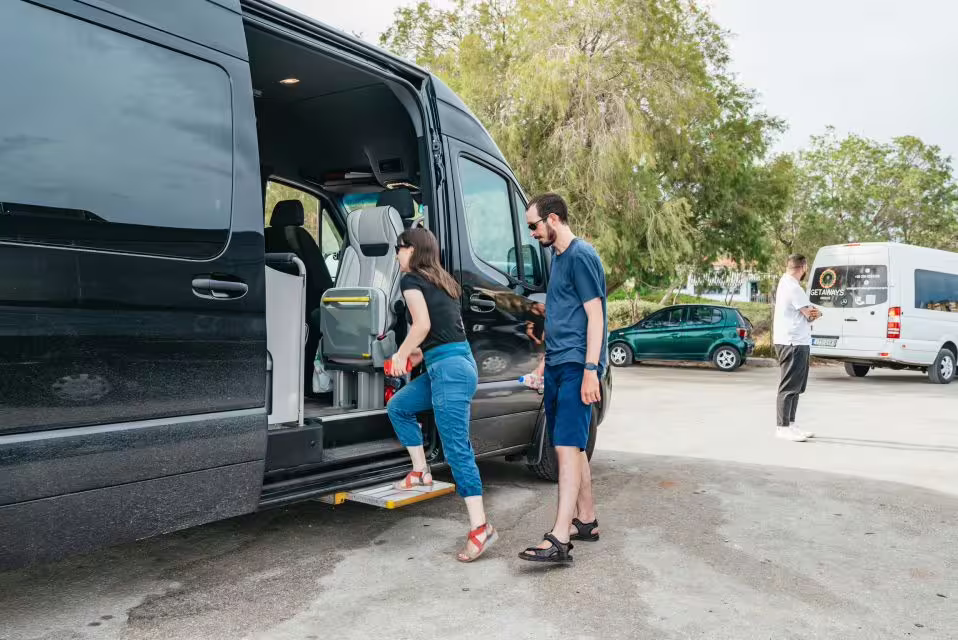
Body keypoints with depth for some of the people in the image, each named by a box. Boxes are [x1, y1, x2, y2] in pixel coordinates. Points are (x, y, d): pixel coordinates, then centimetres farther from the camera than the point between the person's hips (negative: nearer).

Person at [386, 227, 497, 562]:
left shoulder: (411, 279, -3)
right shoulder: (442, 281, 20)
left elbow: (422, 324, -15)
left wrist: (401, 355, -1)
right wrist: (417, 353, 17)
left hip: (449, 368, -9)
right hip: (457, 363, 9)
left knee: (457, 449, -8)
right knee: (398, 406, 23)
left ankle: (480, 528, -5)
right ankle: (421, 473, 25)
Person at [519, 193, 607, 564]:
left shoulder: (581, 256, -10)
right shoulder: (558, 257, 18)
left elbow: (595, 315, -15)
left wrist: (590, 370, -20)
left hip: (576, 366, -9)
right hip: (557, 365, 9)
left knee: (567, 447, -13)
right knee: (573, 447, 13)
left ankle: (559, 540, -14)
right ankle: (586, 521, 24)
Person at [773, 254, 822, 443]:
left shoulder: (786, 282, 16)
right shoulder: (793, 288, -17)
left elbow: (809, 313, 17)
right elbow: (811, 315, -13)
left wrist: (811, 312, -4)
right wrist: (817, 313, 8)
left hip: (798, 343, 11)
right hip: (793, 343, -11)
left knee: (796, 387, 15)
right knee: (789, 386, -7)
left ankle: (790, 424, 21)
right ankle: (783, 427, -4)